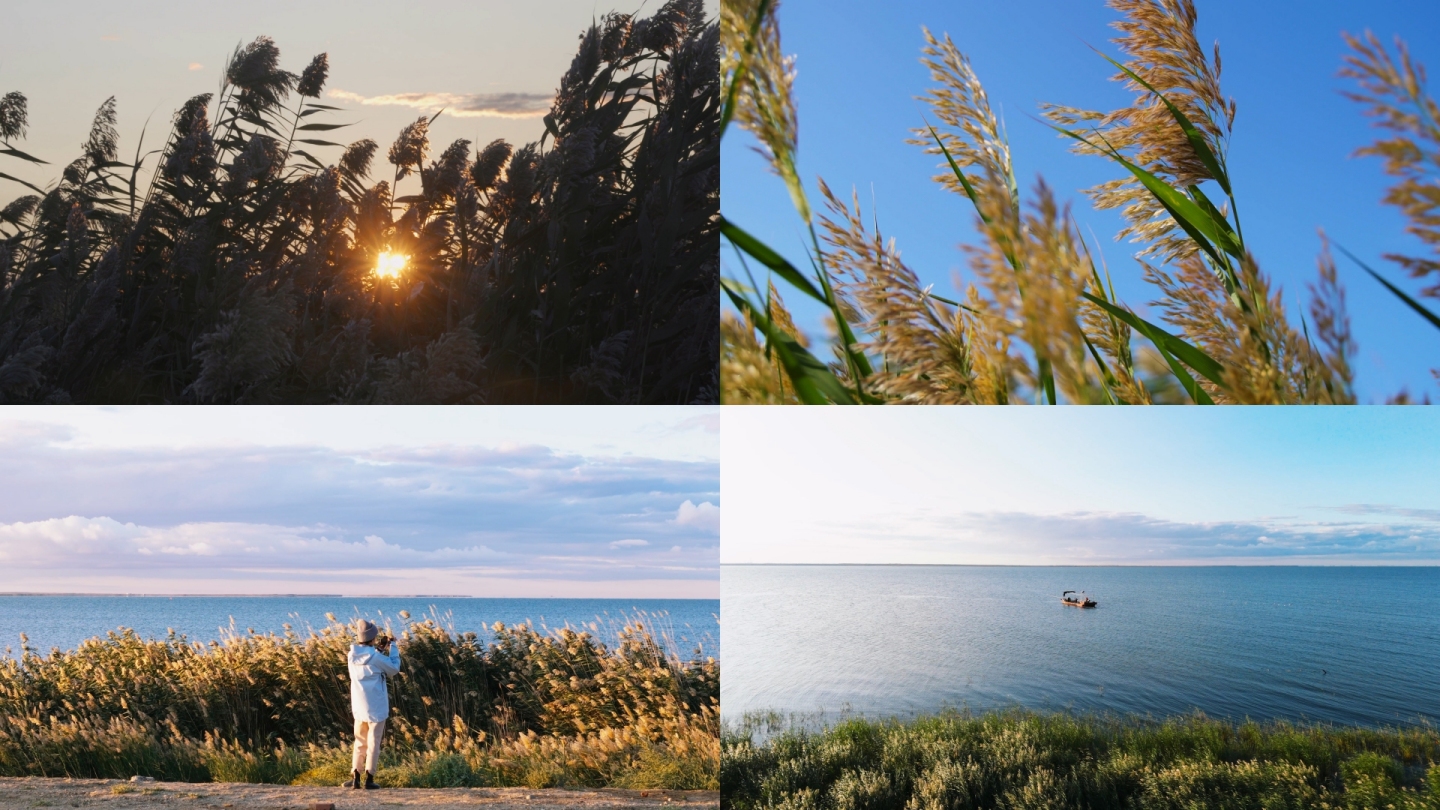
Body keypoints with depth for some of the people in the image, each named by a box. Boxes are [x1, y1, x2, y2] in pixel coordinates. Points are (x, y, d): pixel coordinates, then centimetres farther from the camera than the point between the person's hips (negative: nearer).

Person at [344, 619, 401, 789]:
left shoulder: (352, 655, -1)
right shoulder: (375, 657, -18)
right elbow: (394, 669, -4)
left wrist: (380, 648, 12)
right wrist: (393, 647, 3)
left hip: (359, 707, 5)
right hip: (376, 707, -5)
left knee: (360, 743, 16)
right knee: (373, 743, 3)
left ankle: (355, 778, 12)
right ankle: (369, 779, 3)